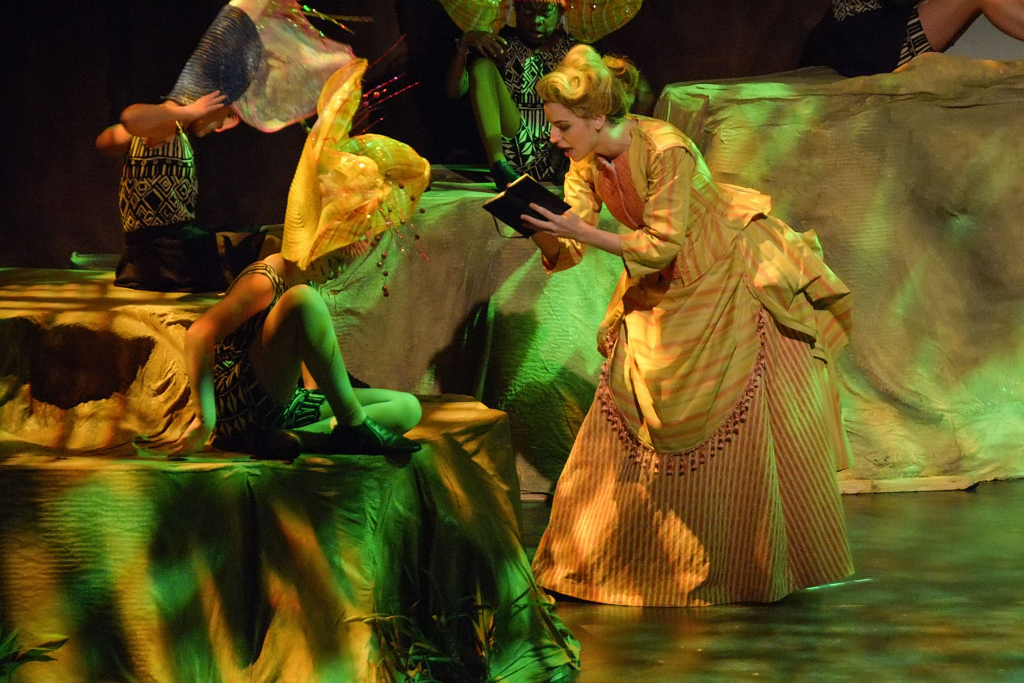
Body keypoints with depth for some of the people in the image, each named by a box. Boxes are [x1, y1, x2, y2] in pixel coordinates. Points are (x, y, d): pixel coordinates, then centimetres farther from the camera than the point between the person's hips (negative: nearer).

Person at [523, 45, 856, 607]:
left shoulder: (666, 150, -30)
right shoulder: (586, 164, -7)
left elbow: (661, 245, -30)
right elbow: (565, 252, -7)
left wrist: (583, 232, -35)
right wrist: (541, 231, -28)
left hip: (727, 282, -7)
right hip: (661, 296, 7)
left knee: (746, 422, -2)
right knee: (629, 411, 6)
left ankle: (767, 561, 12)